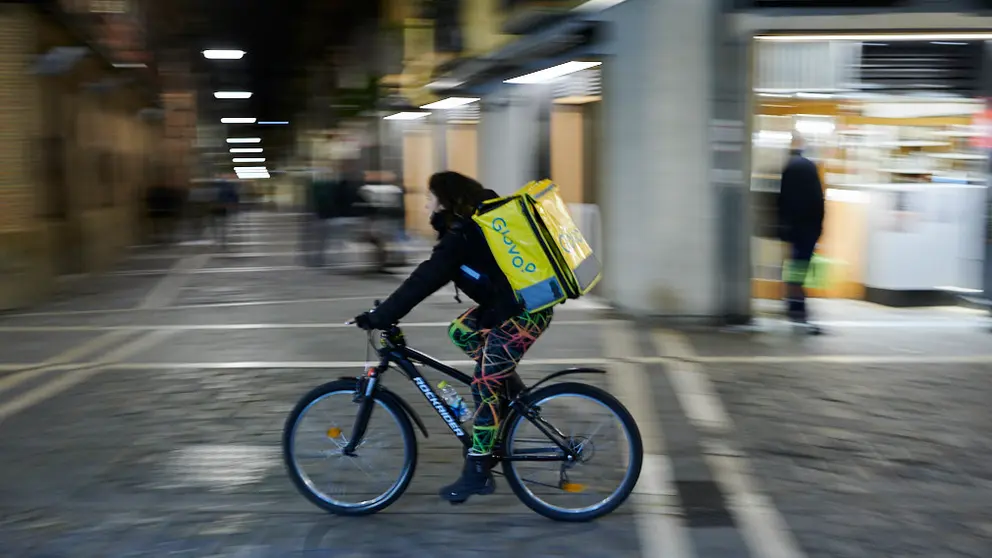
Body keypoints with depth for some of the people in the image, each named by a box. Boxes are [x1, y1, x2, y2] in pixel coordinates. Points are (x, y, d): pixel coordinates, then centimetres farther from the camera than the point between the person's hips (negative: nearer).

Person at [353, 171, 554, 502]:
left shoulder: (462, 235, -18)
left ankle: (477, 473, 2)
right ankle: (514, 396, 19)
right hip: (512, 300, 10)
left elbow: (425, 280, -22)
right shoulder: (475, 220, 12)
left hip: (526, 311, -10)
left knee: (485, 387, -6)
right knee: (460, 332, 16)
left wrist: (379, 317, -20)